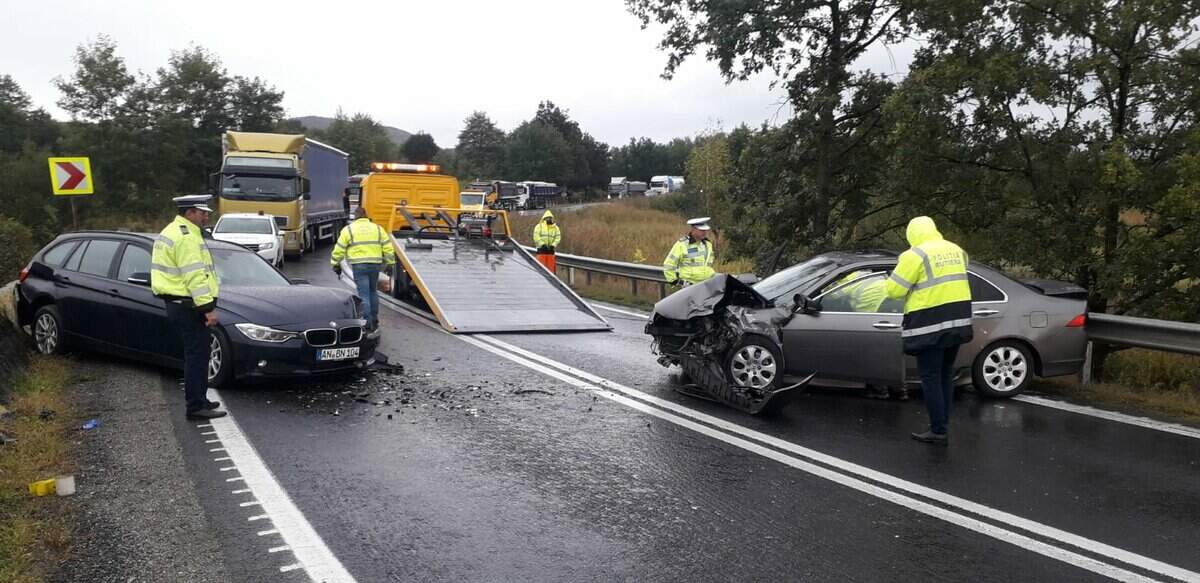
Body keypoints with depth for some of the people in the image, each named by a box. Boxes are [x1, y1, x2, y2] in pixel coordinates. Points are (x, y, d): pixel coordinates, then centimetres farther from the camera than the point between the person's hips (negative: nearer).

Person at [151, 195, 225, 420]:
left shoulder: (170, 232, 18)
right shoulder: (187, 237, -17)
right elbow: (194, 276, -23)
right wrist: (208, 307, -23)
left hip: (176, 303, 11)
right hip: (188, 307, -11)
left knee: (196, 355, 17)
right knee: (197, 356, -6)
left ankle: (199, 400, 25)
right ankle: (196, 406, -3)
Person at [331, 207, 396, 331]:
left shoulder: (348, 229, 3)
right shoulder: (377, 228, 12)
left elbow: (339, 249, 1)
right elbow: (388, 247, 9)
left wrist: (336, 264, 12)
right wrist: (389, 263, 15)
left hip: (359, 266, -3)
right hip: (375, 265, 3)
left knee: (363, 294, -2)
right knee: (373, 291, 19)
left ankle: (367, 322, -6)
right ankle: (374, 320, 23)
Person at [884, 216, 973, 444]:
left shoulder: (916, 255, -12)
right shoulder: (956, 250, 10)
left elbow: (894, 289, -11)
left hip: (930, 325, -7)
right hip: (958, 320, 7)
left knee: (931, 378, 0)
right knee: (945, 374, 17)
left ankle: (938, 432, 1)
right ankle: (942, 423, 24)